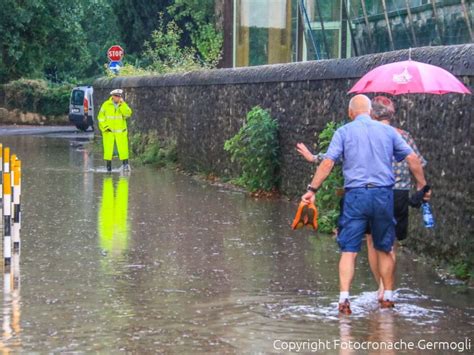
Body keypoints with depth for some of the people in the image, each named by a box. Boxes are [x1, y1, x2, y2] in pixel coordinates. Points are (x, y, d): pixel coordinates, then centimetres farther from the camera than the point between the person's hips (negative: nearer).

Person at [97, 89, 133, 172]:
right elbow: (101, 117, 3)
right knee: (108, 148, 0)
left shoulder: (123, 105, 4)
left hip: (120, 131, 1)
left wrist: (122, 104, -18)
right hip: (109, 131, -1)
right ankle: (108, 166, 8)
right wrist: (105, 127, -6)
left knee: (123, 148, -8)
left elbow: (128, 114, -12)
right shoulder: (106, 105, 1)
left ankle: (125, 165, -7)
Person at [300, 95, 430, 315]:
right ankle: (388, 297, 21)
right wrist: (422, 186, 18)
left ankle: (344, 297, -13)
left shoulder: (344, 132, 3)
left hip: (356, 194, -2)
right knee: (384, 249, 15)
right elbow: (412, 159, 8)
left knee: (349, 251, -1)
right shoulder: (388, 131, 10)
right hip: (384, 195, 2)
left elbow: (327, 163, -5)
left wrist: (312, 189, 0)